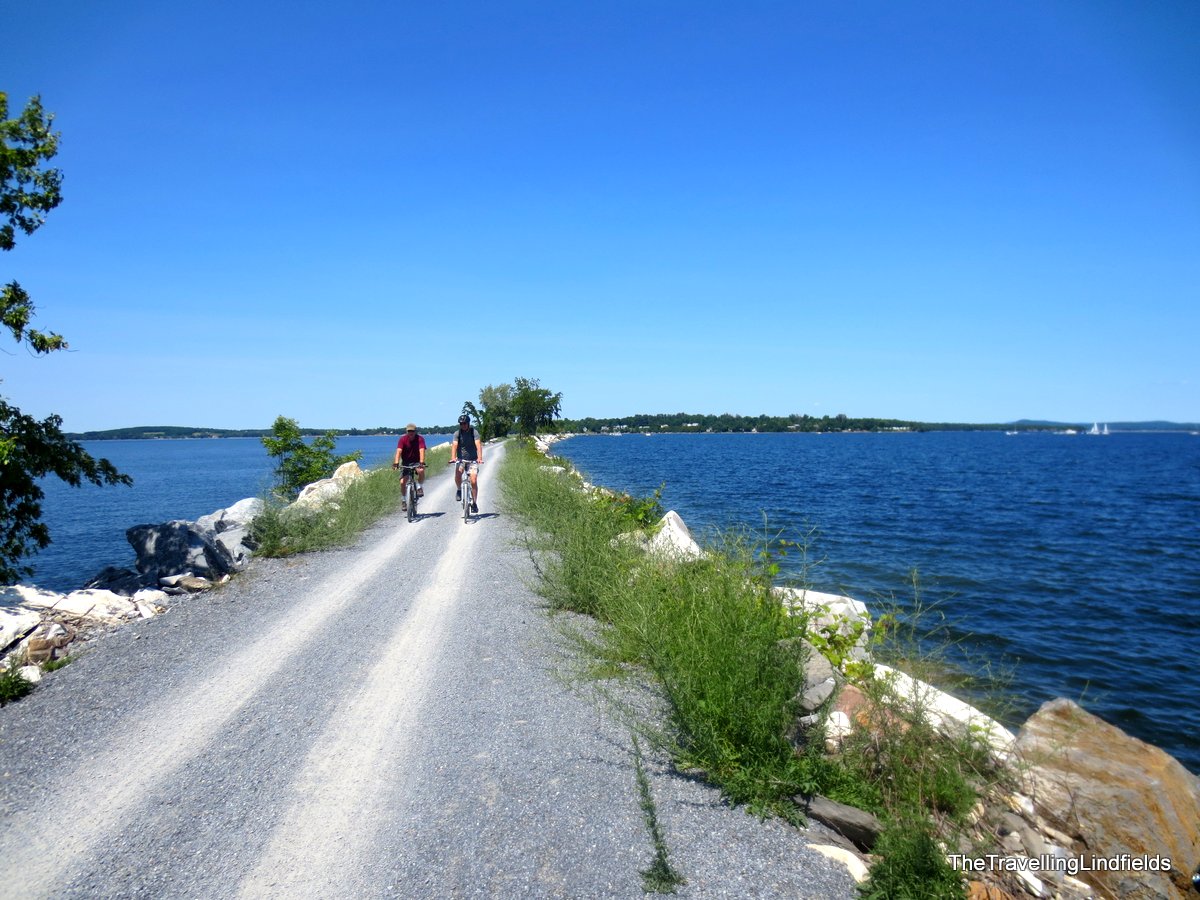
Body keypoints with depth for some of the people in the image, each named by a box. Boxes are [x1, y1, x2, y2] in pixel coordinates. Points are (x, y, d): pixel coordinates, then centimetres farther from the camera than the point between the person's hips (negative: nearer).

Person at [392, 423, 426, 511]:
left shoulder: (420, 439, -13)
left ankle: (419, 487, -8)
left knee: (421, 471, -35)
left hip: (416, 462, -1)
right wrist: (396, 463, -39)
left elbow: (422, 451, -27)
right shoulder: (403, 439, -11)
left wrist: (421, 462, -43)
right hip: (406, 463, 1)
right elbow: (399, 451, -23)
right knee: (402, 482, -13)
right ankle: (404, 500, 9)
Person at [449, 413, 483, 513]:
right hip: (461, 459, 0)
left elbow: (478, 445, -20)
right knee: (457, 473, -29)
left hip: (472, 460, 0)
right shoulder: (457, 433, -4)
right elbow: (454, 445, -18)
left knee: (474, 481, -12)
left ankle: (474, 503, 1)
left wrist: (479, 458, -36)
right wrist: (453, 458, -36)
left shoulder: (474, 432, -7)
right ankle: (458, 490, -1)